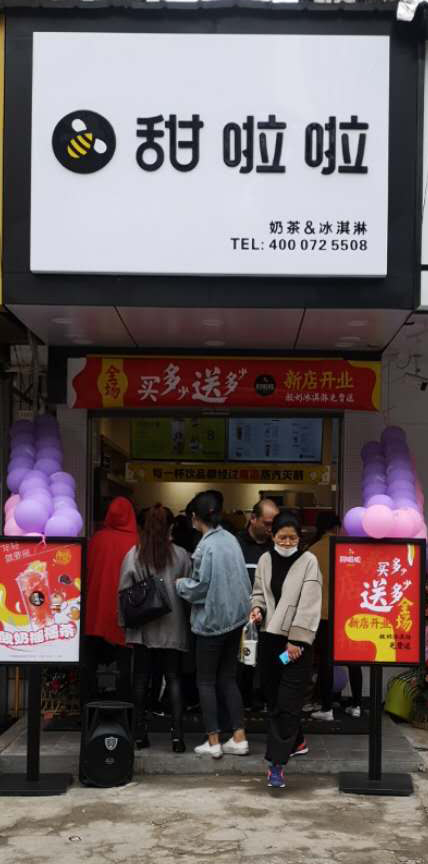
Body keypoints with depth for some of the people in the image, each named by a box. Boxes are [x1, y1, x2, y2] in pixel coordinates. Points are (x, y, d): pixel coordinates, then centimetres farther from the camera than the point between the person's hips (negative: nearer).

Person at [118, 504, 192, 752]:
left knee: (141, 678, 10)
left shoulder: (134, 555, -5)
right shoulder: (180, 555, -6)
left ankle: (140, 732, 12)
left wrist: (125, 621, 5)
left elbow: (124, 591, -4)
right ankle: (178, 734, -1)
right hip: (173, 628, 0)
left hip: (143, 627, 0)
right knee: (174, 678, 6)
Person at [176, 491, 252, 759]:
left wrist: (180, 584, 1)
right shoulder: (231, 539, 3)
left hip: (212, 620, -7)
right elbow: (244, 579, 9)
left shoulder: (206, 547, -19)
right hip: (236, 617, 7)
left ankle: (214, 741, 7)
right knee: (228, 678, 15)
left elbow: (200, 587, -17)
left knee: (206, 681, 7)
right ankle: (239, 738, 12)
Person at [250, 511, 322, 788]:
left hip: (297, 641, -5)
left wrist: (295, 640, -16)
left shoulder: (309, 561, -7)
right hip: (271, 638, 5)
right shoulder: (265, 560, 8)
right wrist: (257, 608, -4)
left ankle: (277, 764, -10)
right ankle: (296, 741, 37)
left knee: (287, 703, -9)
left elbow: (309, 604, -12)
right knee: (274, 698, 14)